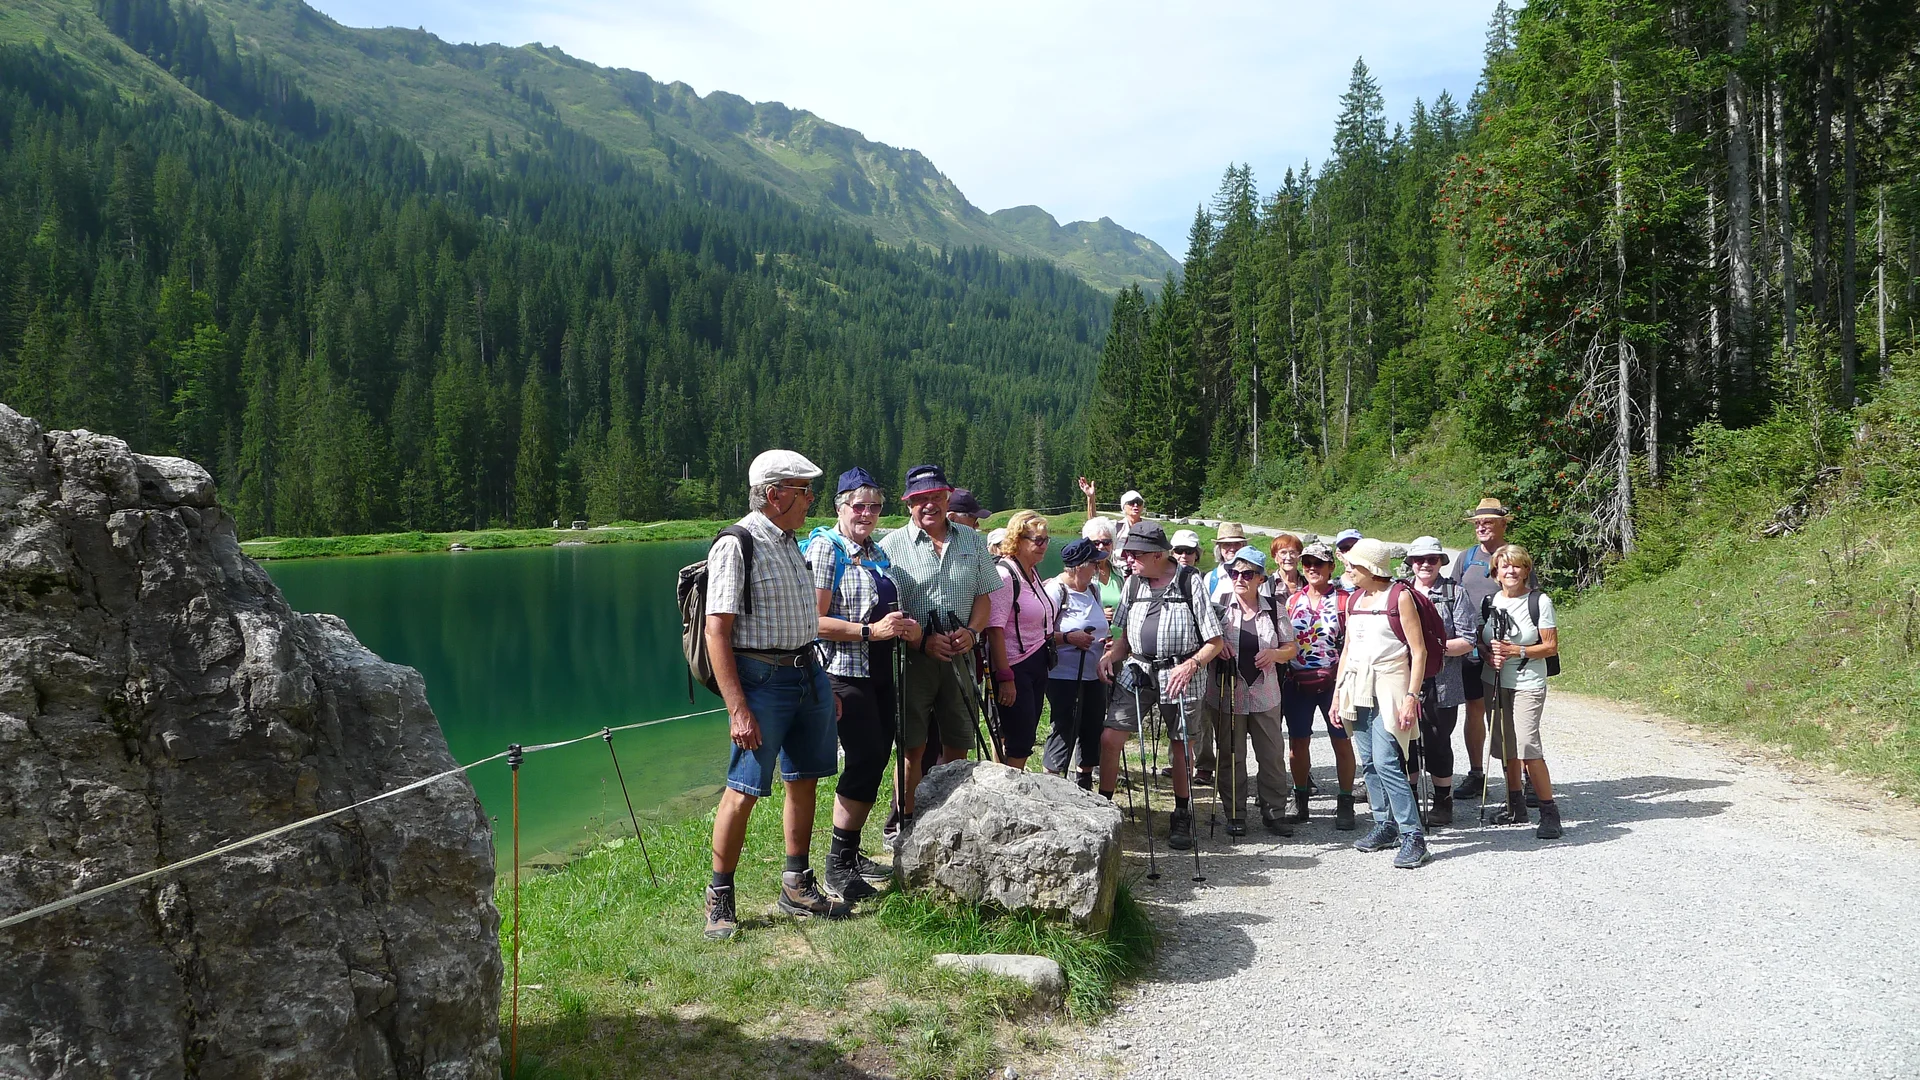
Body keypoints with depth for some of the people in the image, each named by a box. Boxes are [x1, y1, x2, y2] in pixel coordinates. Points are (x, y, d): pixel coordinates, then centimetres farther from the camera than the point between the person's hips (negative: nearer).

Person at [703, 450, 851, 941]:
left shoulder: (789, 542, 15)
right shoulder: (735, 546, -12)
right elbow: (716, 632, -17)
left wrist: (822, 684, 20)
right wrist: (738, 709, -23)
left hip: (807, 674, 8)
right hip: (761, 679, -8)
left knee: (804, 780, 12)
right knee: (743, 791, -7)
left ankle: (797, 886, 23)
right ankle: (719, 899, 6)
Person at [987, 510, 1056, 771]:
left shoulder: (1033, 572, 12)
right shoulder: (1003, 574, -16)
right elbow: (995, 630, -22)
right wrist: (1005, 677, -25)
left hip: (1037, 664, 9)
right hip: (1015, 667, -9)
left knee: (1025, 738, 12)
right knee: (1019, 742, -7)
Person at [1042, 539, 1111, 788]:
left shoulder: (1092, 590, 13)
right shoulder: (1056, 590, -13)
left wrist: (1106, 641, 8)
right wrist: (1069, 638, -24)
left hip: (1093, 674, 8)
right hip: (1065, 676, -8)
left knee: (1092, 730, 13)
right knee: (1065, 730, -6)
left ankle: (1085, 784, 28)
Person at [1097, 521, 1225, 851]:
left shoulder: (1190, 582, -7)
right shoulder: (1133, 583, 7)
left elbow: (1215, 641, -7)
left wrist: (1191, 664, -23)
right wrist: (1110, 656, -5)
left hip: (1180, 675, -3)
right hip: (1138, 670, 3)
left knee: (1180, 747, 9)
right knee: (1109, 737, -7)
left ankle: (1182, 817, 27)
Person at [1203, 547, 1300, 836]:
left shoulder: (1274, 609, 5)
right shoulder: (1219, 606, -1)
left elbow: (1292, 647, 11)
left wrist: (1274, 654, -10)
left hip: (1265, 695, 2)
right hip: (1226, 694, -1)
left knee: (1273, 756, 5)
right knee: (1231, 758, 6)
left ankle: (1274, 812, 18)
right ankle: (1235, 815, 16)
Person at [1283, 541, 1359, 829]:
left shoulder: (1345, 599, -2)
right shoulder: (1292, 601, 9)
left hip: (1334, 682, -3)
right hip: (1298, 683, 3)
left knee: (1342, 741, 2)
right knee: (1298, 742, 9)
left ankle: (1345, 805, 12)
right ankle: (1300, 801, 22)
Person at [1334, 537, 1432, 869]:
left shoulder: (1399, 596, -5)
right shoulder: (1355, 599, 14)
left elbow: (1419, 651, -8)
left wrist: (1411, 696, -16)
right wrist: (1337, 692, 14)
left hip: (1388, 686, -7)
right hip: (1357, 687, 7)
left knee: (1386, 762, -14)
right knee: (1369, 762, 7)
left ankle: (1413, 836, -10)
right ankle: (1384, 826, 18)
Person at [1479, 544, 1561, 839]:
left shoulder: (1539, 601, -6)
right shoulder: (1490, 602, 7)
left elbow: (1551, 647, -7)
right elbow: (1479, 641, 13)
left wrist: (1516, 651, -18)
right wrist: (1490, 655, -8)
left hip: (1528, 684, -5)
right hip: (1495, 682, 5)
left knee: (1528, 746, -16)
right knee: (1506, 748, 11)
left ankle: (1549, 812, -7)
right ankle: (1516, 808, 24)